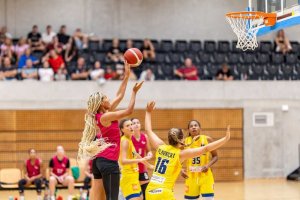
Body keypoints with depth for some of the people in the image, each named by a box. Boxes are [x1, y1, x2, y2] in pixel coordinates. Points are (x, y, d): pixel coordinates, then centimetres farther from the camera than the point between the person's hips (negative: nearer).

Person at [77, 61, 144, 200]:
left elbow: (119, 96, 17)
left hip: (99, 161, 9)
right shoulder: (105, 117, -13)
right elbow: (129, 111, -10)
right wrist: (134, 92, 0)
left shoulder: (103, 114, 11)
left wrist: (127, 75, 18)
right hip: (109, 161, -9)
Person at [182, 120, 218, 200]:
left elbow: (215, 156, 2)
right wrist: (181, 170, -10)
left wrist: (208, 165, -17)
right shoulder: (185, 142, -2)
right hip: (191, 177, 2)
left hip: (205, 176, -2)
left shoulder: (207, 139, -5)